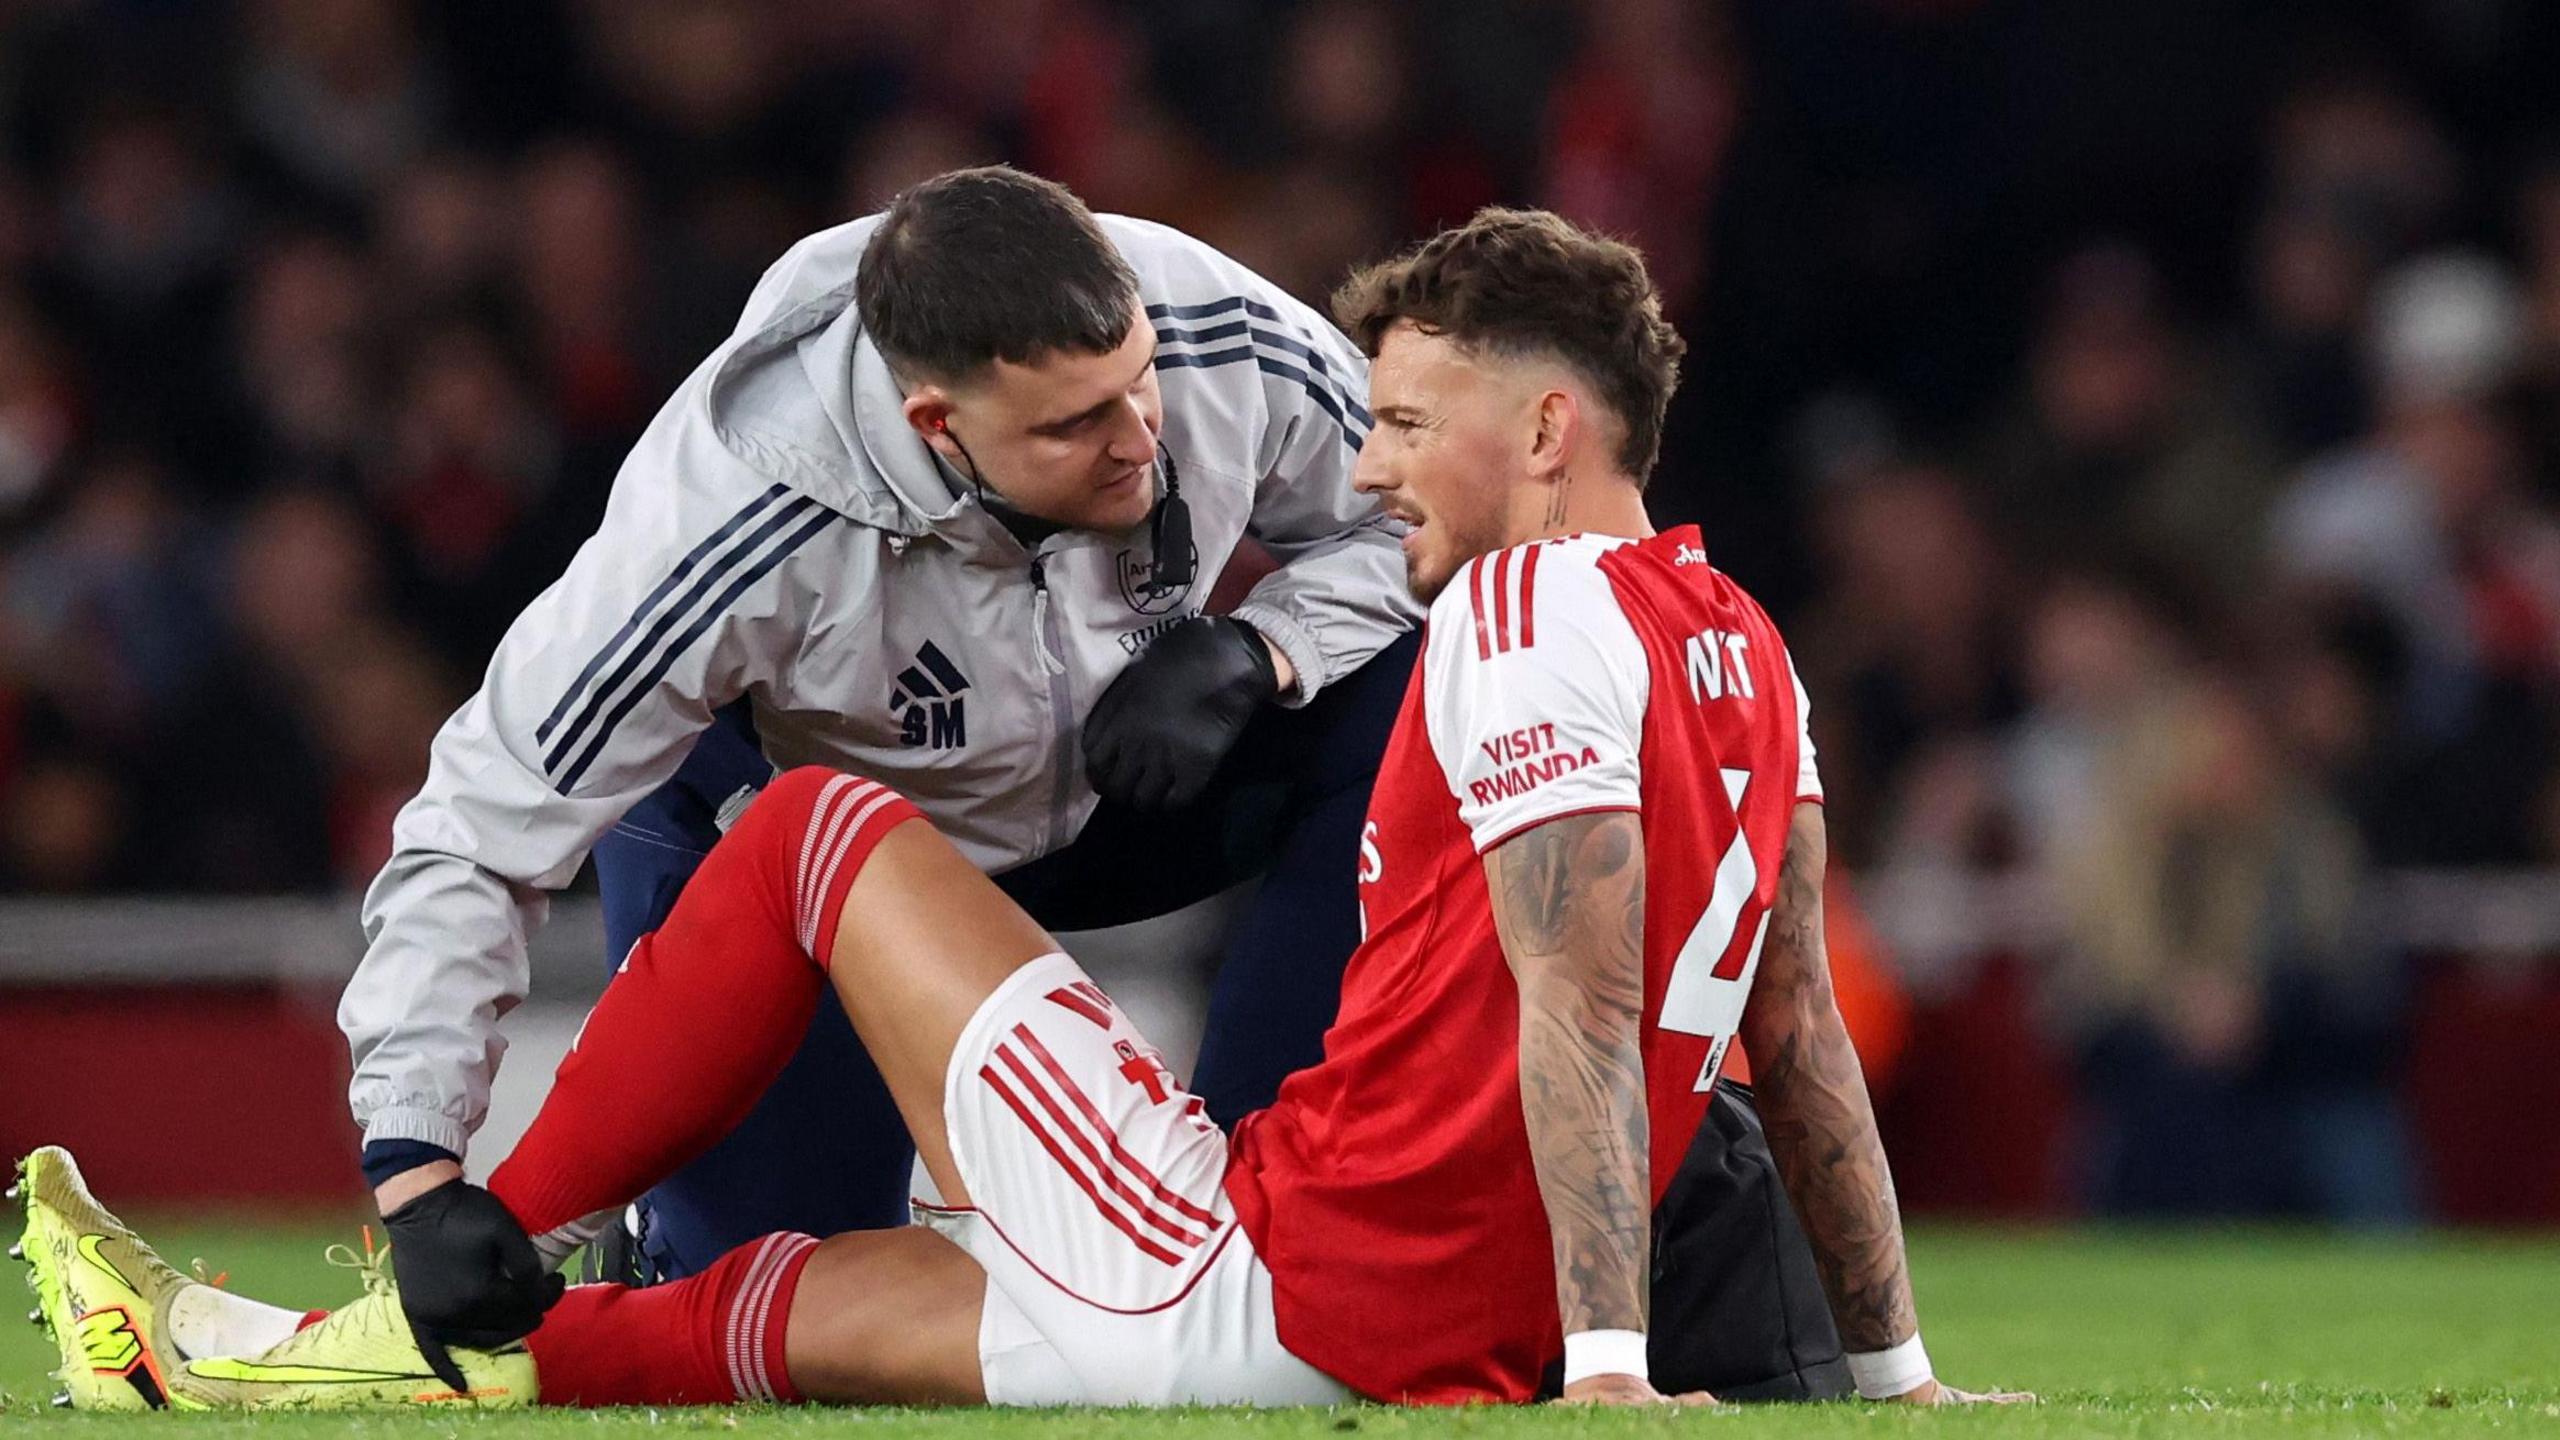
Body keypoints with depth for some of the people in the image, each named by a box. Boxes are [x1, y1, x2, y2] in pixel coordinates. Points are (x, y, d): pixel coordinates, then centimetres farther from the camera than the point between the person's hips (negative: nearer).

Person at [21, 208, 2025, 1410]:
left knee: (820, 832, 8)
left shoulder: (1530, 613, -12)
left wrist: (1610, 1361, -26)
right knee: (828, 1301, 23)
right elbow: (1801, 1033, 18)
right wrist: (1895, 1365, 23)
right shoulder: (1747, 655, 14)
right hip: (1451, 1344, 8)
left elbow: (1578, 1005, -21)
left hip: (1246, 1288, -8)